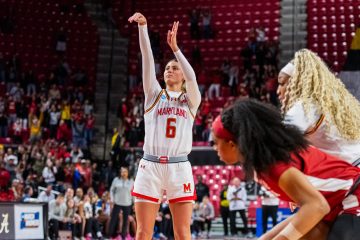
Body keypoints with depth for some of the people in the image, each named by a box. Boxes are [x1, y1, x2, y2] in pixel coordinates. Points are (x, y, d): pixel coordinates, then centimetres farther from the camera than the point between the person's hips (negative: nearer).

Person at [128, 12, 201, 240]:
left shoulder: (191, 100, 11)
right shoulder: (154, 94, 12)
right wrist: (143, 26, -10)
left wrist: (175, 47, -18)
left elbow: (192, 77, -10)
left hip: (179, 168, 0)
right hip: (150, 166, 1)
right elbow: (147, 59, 1)